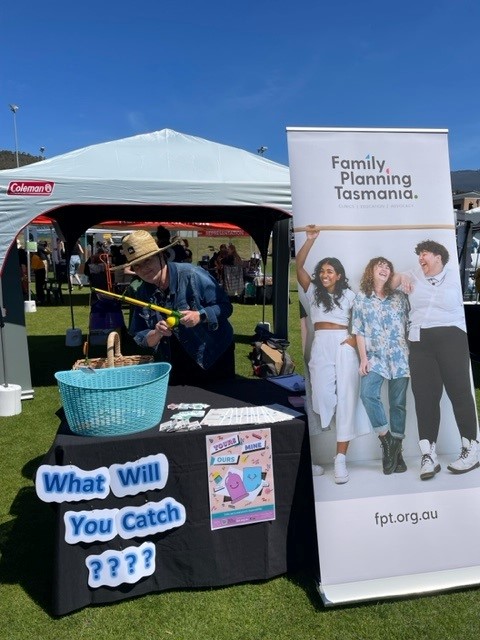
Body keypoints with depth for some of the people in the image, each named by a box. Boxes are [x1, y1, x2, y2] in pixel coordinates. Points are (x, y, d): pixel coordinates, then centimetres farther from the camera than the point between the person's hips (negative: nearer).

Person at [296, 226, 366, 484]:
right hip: (321, 345, 1)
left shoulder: (349, 295, 11)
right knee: (323, 395, -5)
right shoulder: (313, 290, 14)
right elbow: (298, 265, 6)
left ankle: (340, 458, -5)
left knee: (346, 397, -5)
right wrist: (310, 239, -1)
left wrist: (355, 338, -7)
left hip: (344, 345, 0)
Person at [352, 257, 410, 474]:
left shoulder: (399, 296, 9)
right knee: (367, 394, -23)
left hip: (399, 356, 1)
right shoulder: (361, 298, 7)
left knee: (398, 402, 3)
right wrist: (363, 358, -5)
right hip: (374, 357, -1)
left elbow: (409, 326, 8)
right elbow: (359, 331, 3)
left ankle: (396, 449, 13)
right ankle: (386, 440, -7)